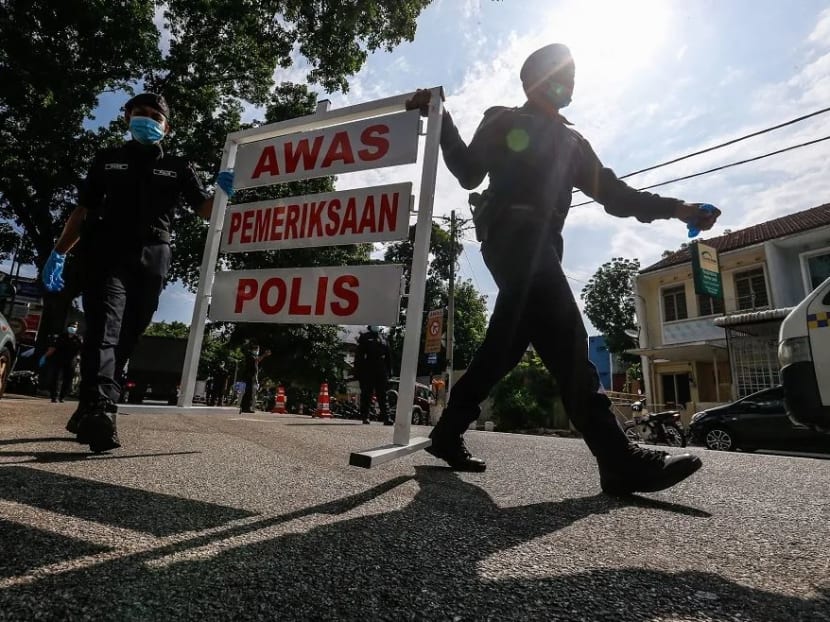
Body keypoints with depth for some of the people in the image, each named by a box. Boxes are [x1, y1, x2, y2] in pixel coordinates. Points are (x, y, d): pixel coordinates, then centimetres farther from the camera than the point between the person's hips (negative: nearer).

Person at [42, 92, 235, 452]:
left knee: (126, 336, 1)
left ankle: (87, 412, 11)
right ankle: (100, 409, -32)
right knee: (105, 328, -19)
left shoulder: (177, 168, 18)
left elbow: (205, 210, 9)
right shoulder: (107, 160, 18)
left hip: (151, 261, 1)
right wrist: (59, 252, 7)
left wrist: (222, 193, -12)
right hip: (106, 256, -1)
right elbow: (83, 211, 16)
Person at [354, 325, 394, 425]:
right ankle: (365, 417, 12)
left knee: (382, 395, -1)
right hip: (367, 372, -3)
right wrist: (358, 371, -7)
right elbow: (359, 356, 1)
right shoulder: (364, 337, 6)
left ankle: (386, 417, -5)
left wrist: (389, 371, 11)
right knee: (366, 395, 4)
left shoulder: (383, 339, 15)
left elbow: (388, 356, 17)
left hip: (381, 373, 3)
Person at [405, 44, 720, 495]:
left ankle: (447, 433, 10)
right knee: (565, 338, -21)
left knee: (504, 346, -1)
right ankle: (619, 459, -24)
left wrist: (675, 209, 15)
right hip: (509, 232, -6)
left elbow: (611, 191, 25)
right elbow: (469, 173, 11)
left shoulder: (572, 143, 33)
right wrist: (442, 120, 2)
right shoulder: (504, 122, 20)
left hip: (541, 243, 7)